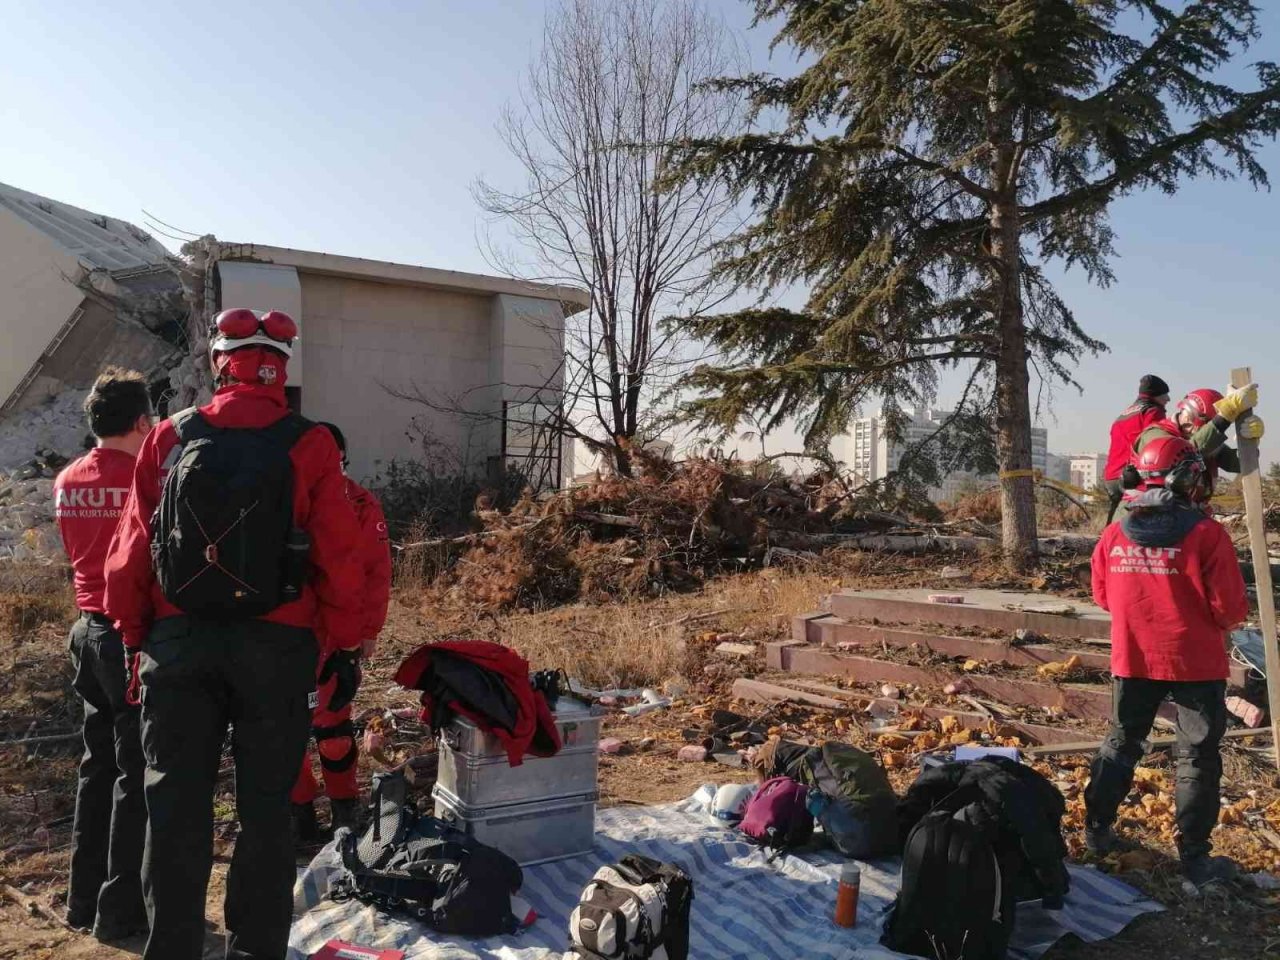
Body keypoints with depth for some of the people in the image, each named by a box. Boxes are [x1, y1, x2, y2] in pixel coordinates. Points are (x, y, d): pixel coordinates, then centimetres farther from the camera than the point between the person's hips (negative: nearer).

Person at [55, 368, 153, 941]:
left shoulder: (67, 481, 6)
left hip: (88, 630, 8)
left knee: (97, 764, 17)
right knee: (136, 773, 2)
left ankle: (84, 901, 27)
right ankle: (121, 910, 11)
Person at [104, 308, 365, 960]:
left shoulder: (169, 439, 1)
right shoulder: (310, 447, -6)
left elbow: (130, 553, 3)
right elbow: (338, 559, -7)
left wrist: (134, 638, 13)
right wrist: (346, 648, 2)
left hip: (179, 642, 2)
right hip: (277, 645, -2)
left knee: (176, 806, 11)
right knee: (265, 810, 9)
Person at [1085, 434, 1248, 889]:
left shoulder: (1114, 535, -4)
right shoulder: (1206, 534, -17)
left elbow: (1103, 596, 8)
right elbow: (1230, 608, -14)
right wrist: (1220, 620, 8)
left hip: (1133, 660, 4)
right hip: (1196, 664, -4)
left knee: (1121, 744, 19)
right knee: (1198, 758, 8)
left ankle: (1097, 830, 28)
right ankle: (1195, 859, 15)